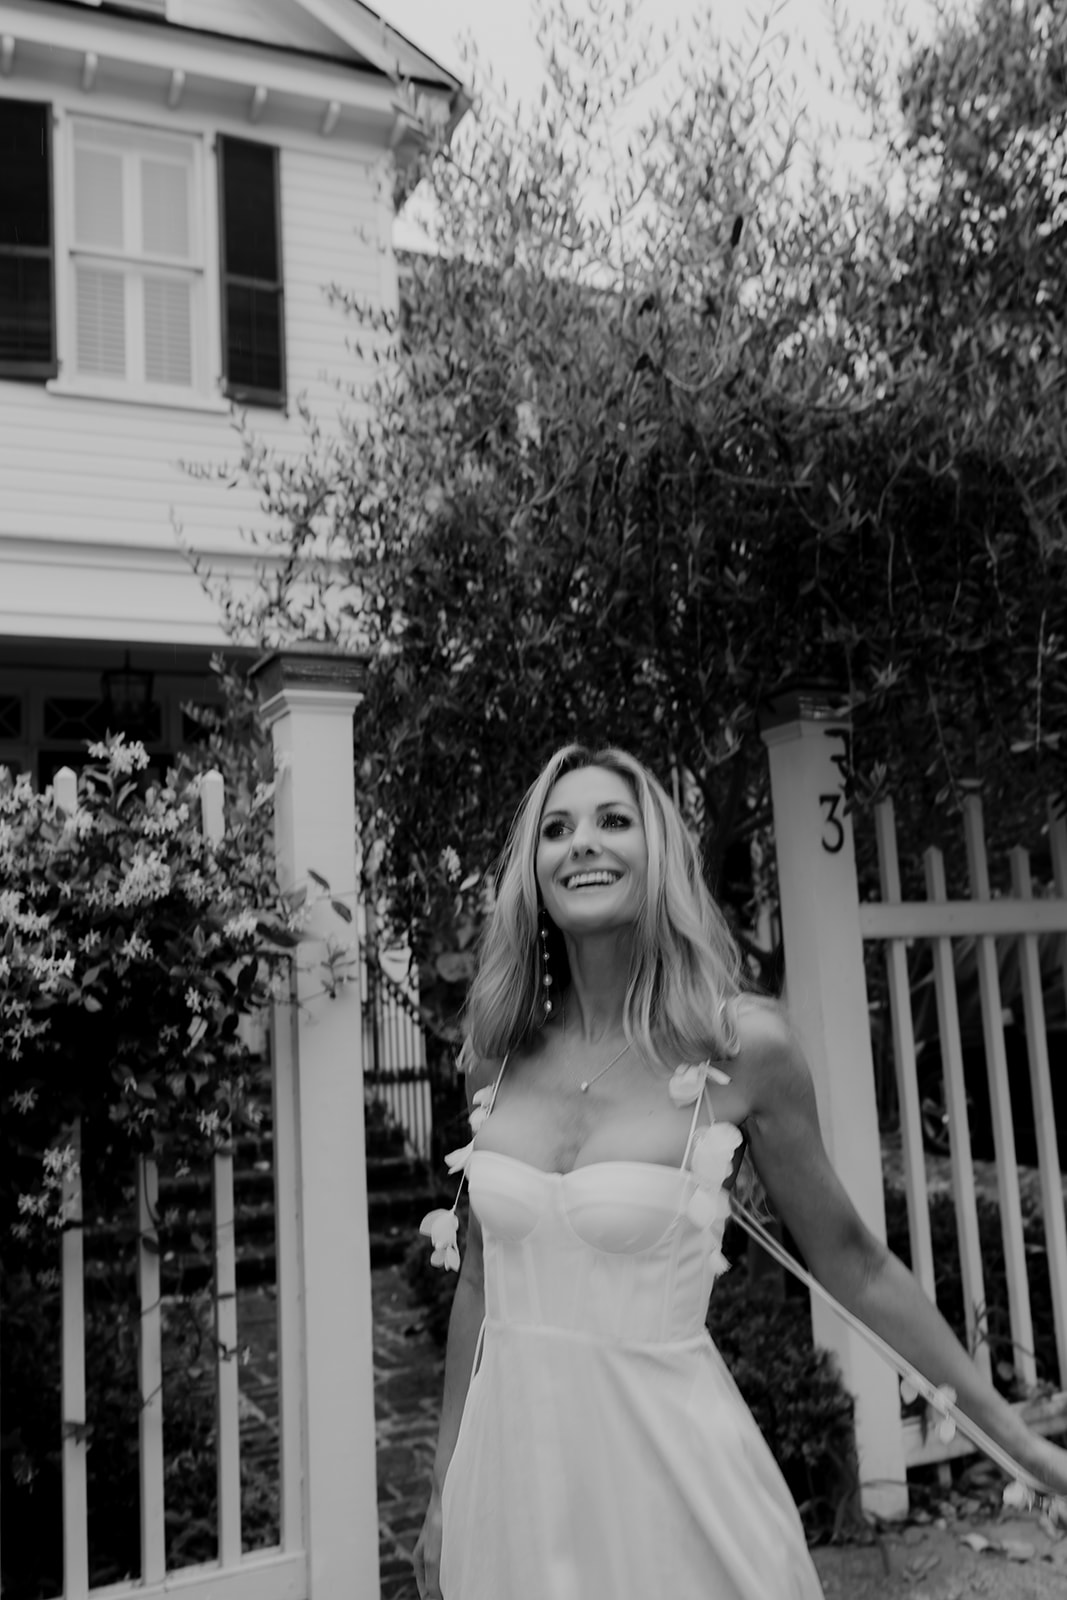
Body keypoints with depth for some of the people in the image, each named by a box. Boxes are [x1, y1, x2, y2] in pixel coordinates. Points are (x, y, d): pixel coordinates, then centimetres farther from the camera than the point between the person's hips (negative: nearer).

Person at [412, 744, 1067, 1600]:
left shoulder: (743, 1043, -13)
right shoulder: (501, 1049, -3)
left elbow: (851, 1262, 0)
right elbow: (480, 1278, 8)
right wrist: (445, 1490, 14)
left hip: (667, 1465, -3)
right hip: (510, 1464, 3)